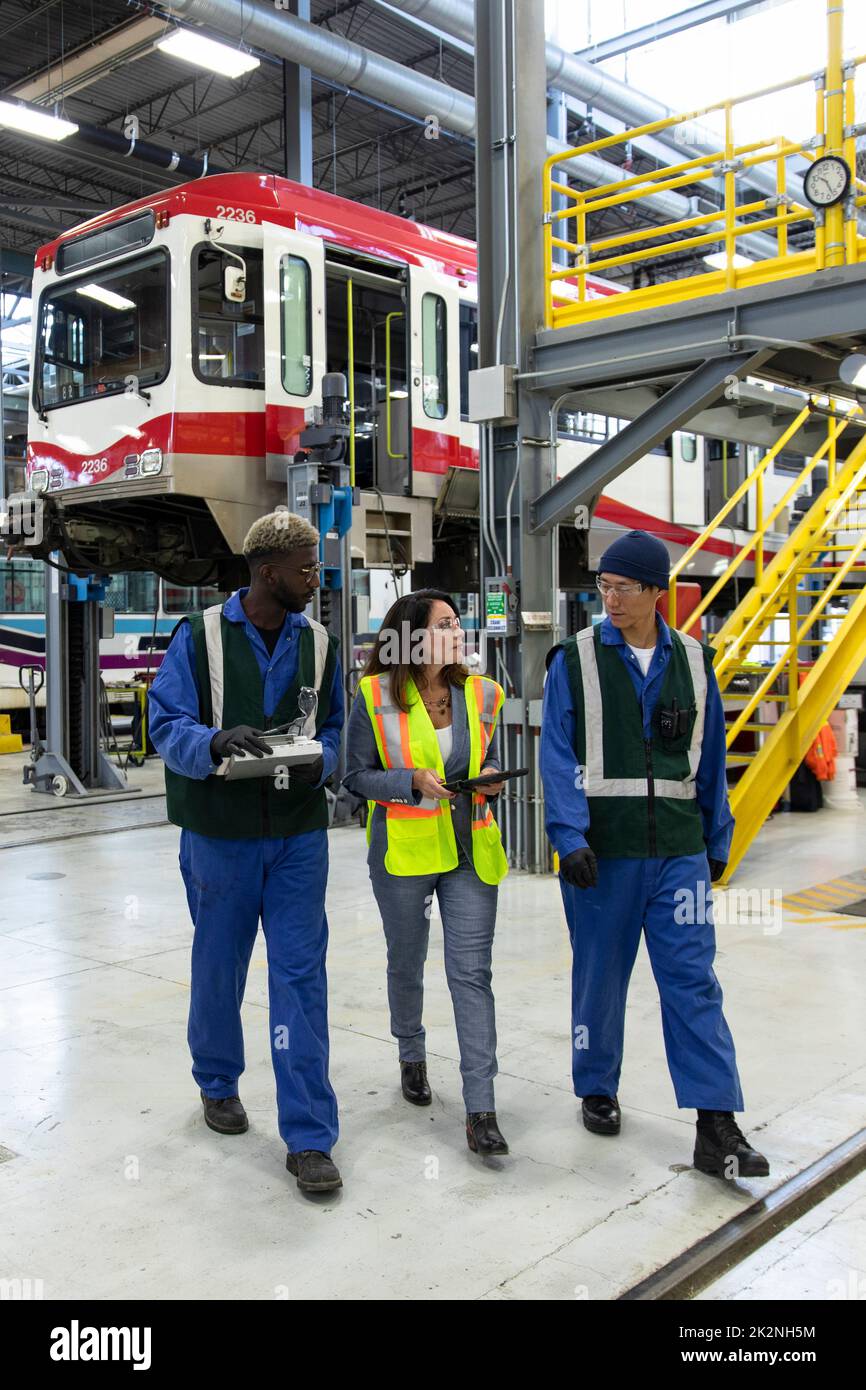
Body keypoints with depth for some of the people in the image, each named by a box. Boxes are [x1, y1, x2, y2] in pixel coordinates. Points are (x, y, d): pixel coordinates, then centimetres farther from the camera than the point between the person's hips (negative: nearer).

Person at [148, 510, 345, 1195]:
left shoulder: (319, 643, 6)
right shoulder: (200, 635, -5)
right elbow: (167, 722, -9)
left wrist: (319, 761, -11)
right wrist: (216, 742, -30)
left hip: (299, 835, 2)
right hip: (220, 834, -2)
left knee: (301, 975, -1)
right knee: (218, 968, 14)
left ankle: (310, 1137, 6)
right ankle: (218, 1084, 41)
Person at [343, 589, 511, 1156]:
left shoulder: (481, 694, 2)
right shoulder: (376, 697, -8)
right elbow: (357, 776, -5)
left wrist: (492, 780, -8)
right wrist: (413, 781, -20)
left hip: (470, 852, 2)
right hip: (403, 853, -1)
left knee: (472, 972, -4)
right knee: (406, 962, 17)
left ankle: (481, 1110, 0)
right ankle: (412, 1057, 45)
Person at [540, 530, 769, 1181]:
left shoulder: (693, 661, 8)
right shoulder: (577, 659, -1)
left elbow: (711, 759, 14)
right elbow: (558, 755, -7)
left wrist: (718, 840, 15)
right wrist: (571, 838, -18)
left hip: (678, 851, 2)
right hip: (601, 852, -1)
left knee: (693, 981, -1)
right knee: (601, 977, 11)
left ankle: (717, 1129, 3)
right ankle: (597, 1090, 31)